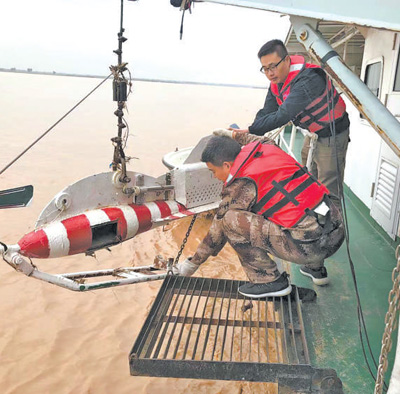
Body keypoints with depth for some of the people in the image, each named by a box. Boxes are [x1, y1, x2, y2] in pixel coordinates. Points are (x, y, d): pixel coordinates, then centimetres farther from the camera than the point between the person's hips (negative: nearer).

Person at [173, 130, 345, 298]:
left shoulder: (241, 185, -6)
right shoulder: (270, 149, 12)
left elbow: (218, 230, 2)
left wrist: (192, 263, 14)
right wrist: (236, 135, 50)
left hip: (310, 246, -9)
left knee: (231, 220, -9)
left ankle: (270, 280, 2)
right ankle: (316, 268, 33)